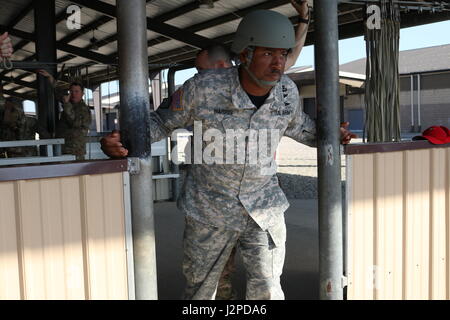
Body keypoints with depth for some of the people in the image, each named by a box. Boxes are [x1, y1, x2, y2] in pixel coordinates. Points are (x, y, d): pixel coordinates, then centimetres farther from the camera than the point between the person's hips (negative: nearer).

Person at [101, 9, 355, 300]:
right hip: (210, 209, -2)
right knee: (200, 290, 15)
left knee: (267, 291, 7)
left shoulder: (288, 91, -7)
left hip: (265, 208, 2)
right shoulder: (203, 88, -19)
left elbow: (297, 126, 15)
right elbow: (164, 122, -4)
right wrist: (121, 142, -21)